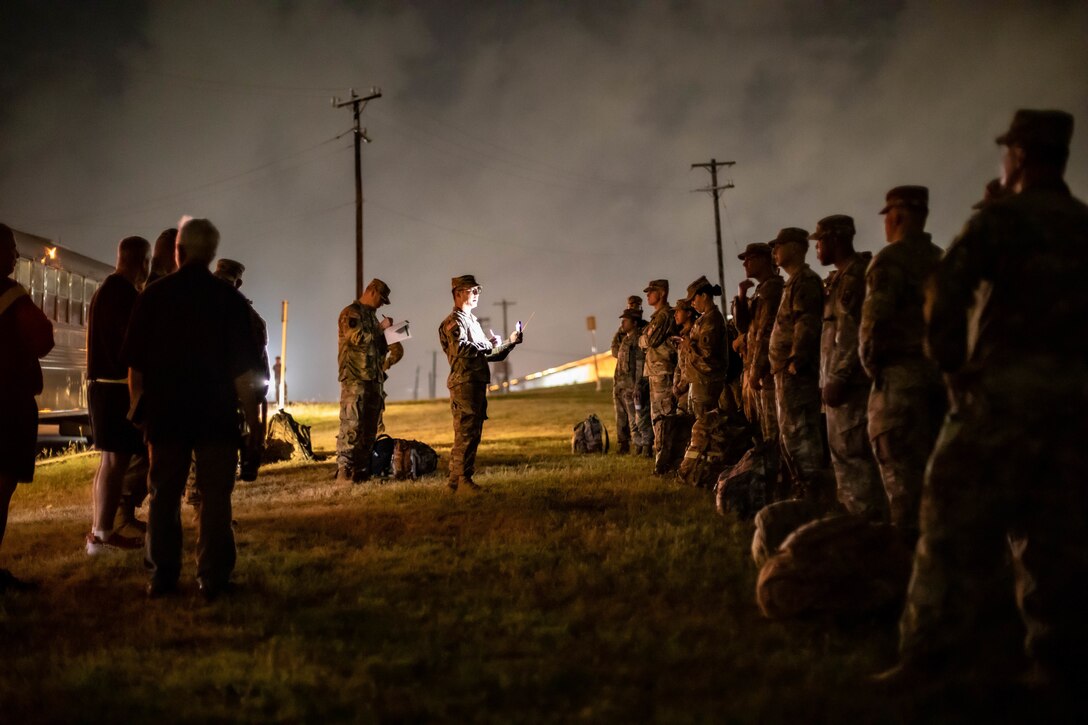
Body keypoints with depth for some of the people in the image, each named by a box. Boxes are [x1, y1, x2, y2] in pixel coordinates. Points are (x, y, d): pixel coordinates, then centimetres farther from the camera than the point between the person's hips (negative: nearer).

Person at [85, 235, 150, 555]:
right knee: (117, 459, -8)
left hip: (103, 384, 10)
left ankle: (99, 530, 19)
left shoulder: (106, 289, 17)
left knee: (110, 459, 15)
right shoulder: (124, 292, -14)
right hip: (117, 386, -10)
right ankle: (103, 534, -6)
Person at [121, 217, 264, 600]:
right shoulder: (229, 298, -6)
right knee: (214, 497, 2)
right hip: (216, 414, -2)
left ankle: (162, 576, 14)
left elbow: (135, 364, 4)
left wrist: (140, 409, 16)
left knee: (164, 496, 10)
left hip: (165, 412, 2)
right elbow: (243, 370, -8)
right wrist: (253, 421, -2)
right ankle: (212, 579, 2)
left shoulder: (152, 295, 0)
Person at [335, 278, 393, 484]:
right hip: (355, 377, -9)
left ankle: (361, 469, 11)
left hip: (374, 378, 9)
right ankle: (344, 472, -12)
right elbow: (357, 338, -18)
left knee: (369, 427, 7)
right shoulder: (350, 313, -3)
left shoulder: (372, 315, 22)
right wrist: (381, 328, -8)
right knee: (351, 426, -12)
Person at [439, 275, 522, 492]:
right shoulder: (453, 321, -7)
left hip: (477, 384, 10)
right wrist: (487, 345, -14)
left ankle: (457, 480, 15)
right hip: (464, 383, -10)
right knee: (465, 433, -10)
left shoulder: (472, 321, 23)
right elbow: (460, 348, -26)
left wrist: (510, 342, 13)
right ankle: (461, 480, -8)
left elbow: (491, 355, 25)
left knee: (473, 433, 11)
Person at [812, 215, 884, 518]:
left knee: (852, 453, -10)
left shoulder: (856, 274, -12)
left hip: (850, 380, -11)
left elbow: (853, 333, -20)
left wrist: (837, 378, -22)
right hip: (842, 379, 11)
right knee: (843, 452, 15)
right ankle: (854, 514, 22)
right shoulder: (841, 277, 19)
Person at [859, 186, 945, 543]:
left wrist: (870, 364, -4)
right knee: (935, 460, 13)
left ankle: (908, 543, -2)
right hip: (941, 371, 7)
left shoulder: (890, 259, -9)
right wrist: (945, 360, 18)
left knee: (902, 466, -3)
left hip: (901, 373, -7)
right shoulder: (942, 260, 13)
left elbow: (875, 319, -17)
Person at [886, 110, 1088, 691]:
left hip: (1009, 384, -6)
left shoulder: (1003, 216, -2)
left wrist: (950, 359, -5)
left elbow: (950, 285, -14)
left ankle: (932, 657, -5)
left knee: (958, 521, -4)